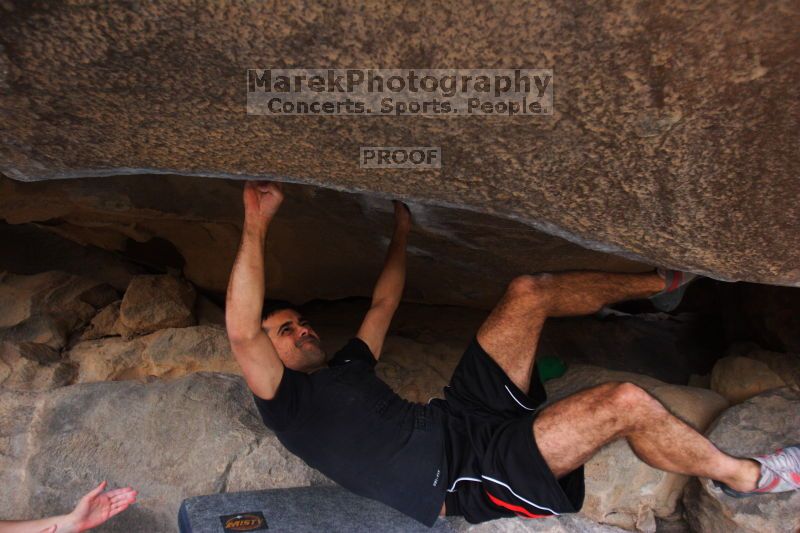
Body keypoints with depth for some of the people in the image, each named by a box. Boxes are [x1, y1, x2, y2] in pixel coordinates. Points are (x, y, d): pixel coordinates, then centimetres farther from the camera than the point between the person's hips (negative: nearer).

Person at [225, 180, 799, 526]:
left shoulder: (346, 366, 22)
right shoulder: (289, 404, -3)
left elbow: (384, 304, 31)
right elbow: (241, 331, -20)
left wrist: (401, 233, 36)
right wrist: (256, 224, -23)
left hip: (462, 414, 9)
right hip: (471, 471, -9)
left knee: (528, 291, 1)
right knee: (627, 403, -22)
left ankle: (662, 281, 18)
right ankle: (744, 476, 6)